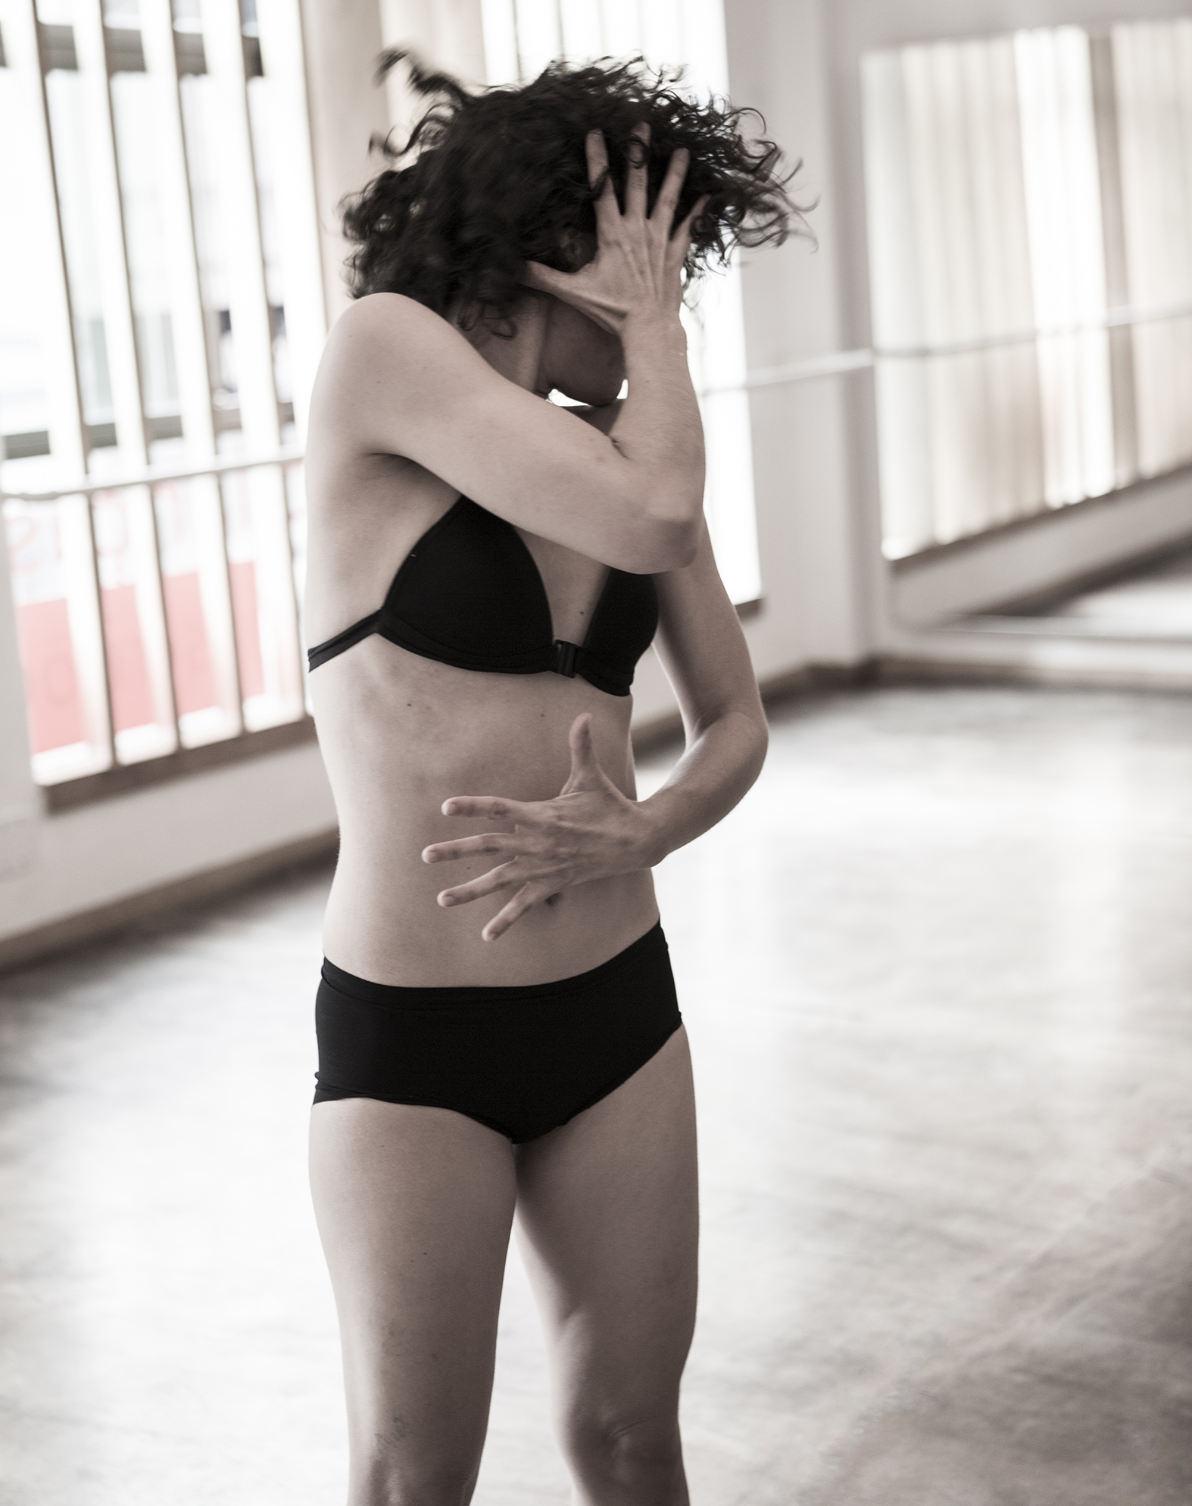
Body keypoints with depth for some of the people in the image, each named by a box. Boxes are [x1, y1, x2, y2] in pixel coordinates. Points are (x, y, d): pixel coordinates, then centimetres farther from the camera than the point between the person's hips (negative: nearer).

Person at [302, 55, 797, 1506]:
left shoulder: (632, 444, 7)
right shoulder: (381, 349, -11)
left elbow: (734, 721, 12)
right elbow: (651, 522, -22)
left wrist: (640, 834, -9)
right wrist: (652, 317, -6)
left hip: (617, 1009, 5)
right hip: (407, 1044, -5)